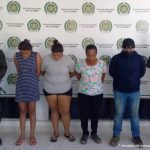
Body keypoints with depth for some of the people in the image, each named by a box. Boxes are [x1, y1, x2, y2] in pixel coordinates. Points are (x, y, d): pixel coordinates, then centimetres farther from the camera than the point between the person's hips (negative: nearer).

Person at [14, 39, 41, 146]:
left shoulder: (36, 55, -9)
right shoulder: (16, 56, -2)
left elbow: (38, 72, 0)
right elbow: (18, 71, 9)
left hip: (32, 86, -2)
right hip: (21, 86, 2)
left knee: (32, 111, 3)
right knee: (22, 111, 9)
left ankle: (32, 135, 16)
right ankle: (22, 135, 20)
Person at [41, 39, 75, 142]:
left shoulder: (69, 60, -15)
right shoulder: (46, 59, -13)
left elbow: (72, 73, 2)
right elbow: (42, 72, 5)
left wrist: (63, 78, 7)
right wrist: (51, 77, 7)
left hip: (65, 89, -1)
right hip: (49, 89, 1)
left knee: (65, 111, 2)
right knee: (54, 110, 13)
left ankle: (67, 132, 24)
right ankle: (56, 132, 29)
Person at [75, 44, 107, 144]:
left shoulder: (102, 64, -14)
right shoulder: (80, 64, -17)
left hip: (98, 93, 1)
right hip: (83, 93, -1)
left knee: (95, 114, 14)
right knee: (84, 114, 8)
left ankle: (94, 133, 33)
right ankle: (85, 134, 29)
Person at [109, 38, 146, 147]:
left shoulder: (139, 58, -5)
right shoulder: (116, 58, -8)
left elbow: (142, 72, 8)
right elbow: (111, 72, 3)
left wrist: (134, 79, 3)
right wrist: (120, 79, 3)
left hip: (135, 91, 1)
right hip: (119, 91, -1)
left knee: (134, 114, 11)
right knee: (119, 114, 8)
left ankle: (136, 136, 25)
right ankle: (116, 135, 22)